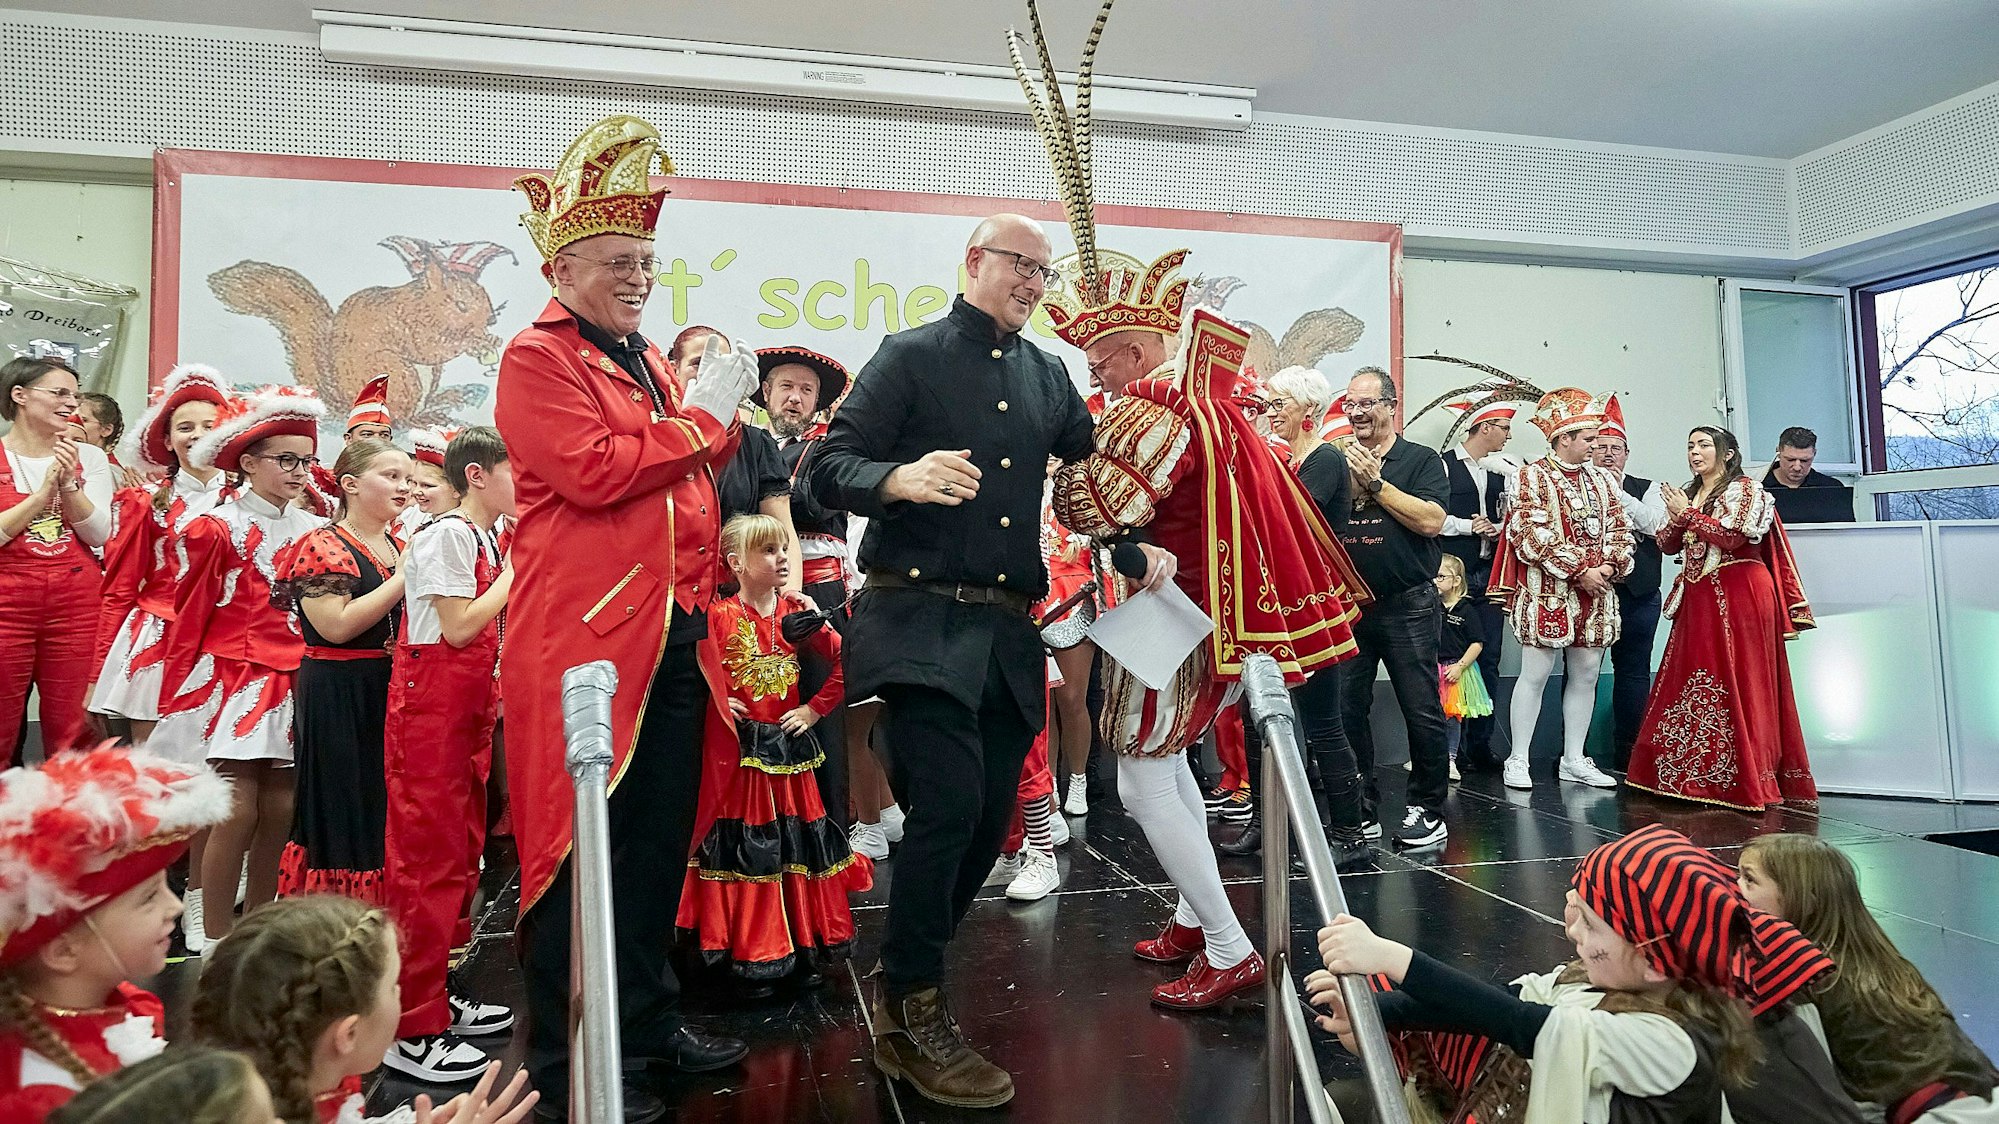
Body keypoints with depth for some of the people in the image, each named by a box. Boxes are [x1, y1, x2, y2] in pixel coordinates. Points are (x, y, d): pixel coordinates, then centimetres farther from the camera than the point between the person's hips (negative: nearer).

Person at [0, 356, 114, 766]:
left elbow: (99, 535, -1)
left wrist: (68, 484, -13)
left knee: (71, 736, 5)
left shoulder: (89, 457, 8)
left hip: (76, 606, 1)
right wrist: (44, 491, -15)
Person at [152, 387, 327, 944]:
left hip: (293, 684, 4)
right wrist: (175, 703, -1)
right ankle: (215, 944, 6)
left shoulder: (314, 530, 8)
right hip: (231, 682, -4)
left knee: (279, 811, 6)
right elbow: (188, 618, -3)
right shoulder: (217, 528, -5)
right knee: (237, 814, -6)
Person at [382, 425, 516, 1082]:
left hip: (470, 711, 9)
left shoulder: (489, 540, 15)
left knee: (461, 853, 15)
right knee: (428, 857, -6)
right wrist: (516, 572, -12)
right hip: (429, 709, -9)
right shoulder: (446, 535, -11)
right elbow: (459, 627, -20)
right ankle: (412, 1033, 2)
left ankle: (438, 994, 29)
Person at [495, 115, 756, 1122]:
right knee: (580, 847, 1)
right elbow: (593, 472, -18)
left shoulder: (648, 362, 21)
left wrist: (723, 415, 8)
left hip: (673, 634, 8)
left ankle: (649, 1021, 30)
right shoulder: (537, 358, -4)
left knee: (661, 838, 14)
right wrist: (700, 414, -10)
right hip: (586, 638, -8)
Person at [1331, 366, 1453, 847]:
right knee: (1347, 710, 7)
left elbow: (1431, 520, -13)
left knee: (1422, 712, 1)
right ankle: (1360, 812, 19)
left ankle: (1428, 811, 15)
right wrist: (1352, 482, -9)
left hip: (1408, 605, -3)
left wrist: (1376, 482, -12)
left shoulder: (1420, 460, 1)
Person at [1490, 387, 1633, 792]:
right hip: (1548, 592, -6)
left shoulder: (1601, 478, 15)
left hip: (1596, 595, 6)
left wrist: (1608, 567, -6)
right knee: (1535, 674, -4)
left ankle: (1574, 760, 18)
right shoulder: (1534, 476, -4)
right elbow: (1532, 534, -13)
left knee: (1585, 676, 8)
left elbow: (1619, 529, 13)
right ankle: (1518, 759, 3)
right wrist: (1579, 572, -15)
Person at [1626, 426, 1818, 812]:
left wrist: (1689, 514, -10)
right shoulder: (1689, 494, 18)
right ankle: (1696, 772, 10)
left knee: (1738, 683, -7)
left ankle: (1747, 777, -2)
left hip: (1739, 596, -7)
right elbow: (1667, 545, 13)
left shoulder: (1745, 490, -2)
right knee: (1693, 679, 4)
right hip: (1698, 599, 7)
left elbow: (1733, 536, -16)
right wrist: (1676, 519, -5)